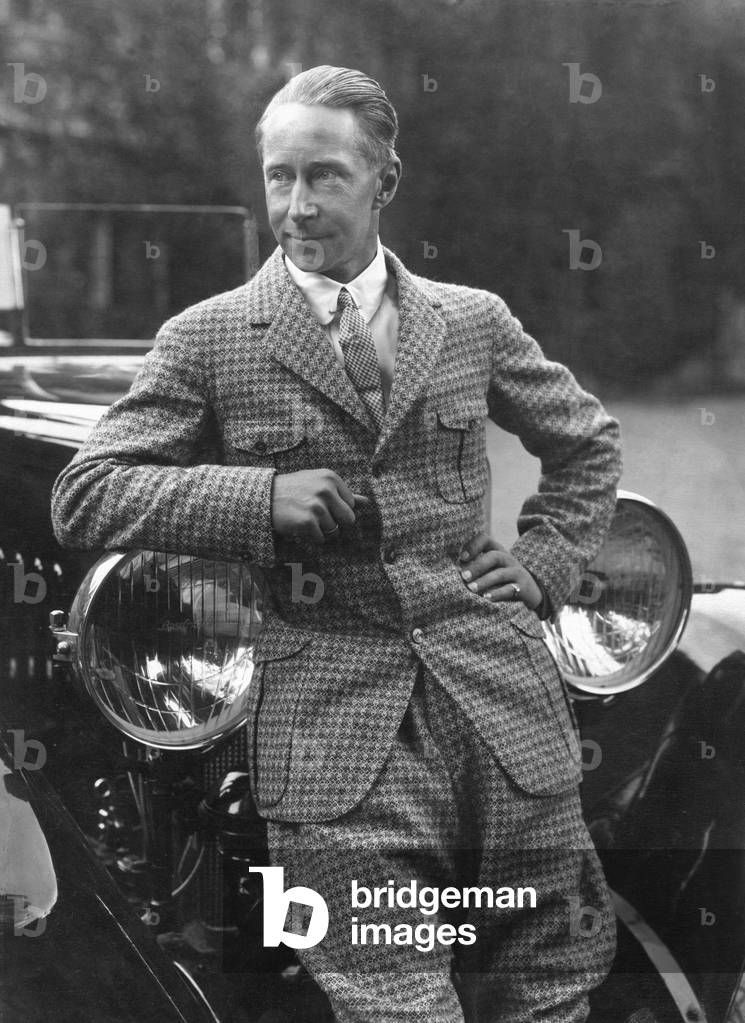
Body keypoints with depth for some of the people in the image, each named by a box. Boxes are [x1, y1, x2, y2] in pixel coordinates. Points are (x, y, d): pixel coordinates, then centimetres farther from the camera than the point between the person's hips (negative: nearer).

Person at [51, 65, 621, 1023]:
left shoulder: (474, 320, 12)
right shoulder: (206, 340, 3)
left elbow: (587, 441, 26)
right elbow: (82, 497, -1)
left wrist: (542, 567, 11)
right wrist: (262, 498, -11)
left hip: (502, 699, 3)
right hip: (335, 729, -3)